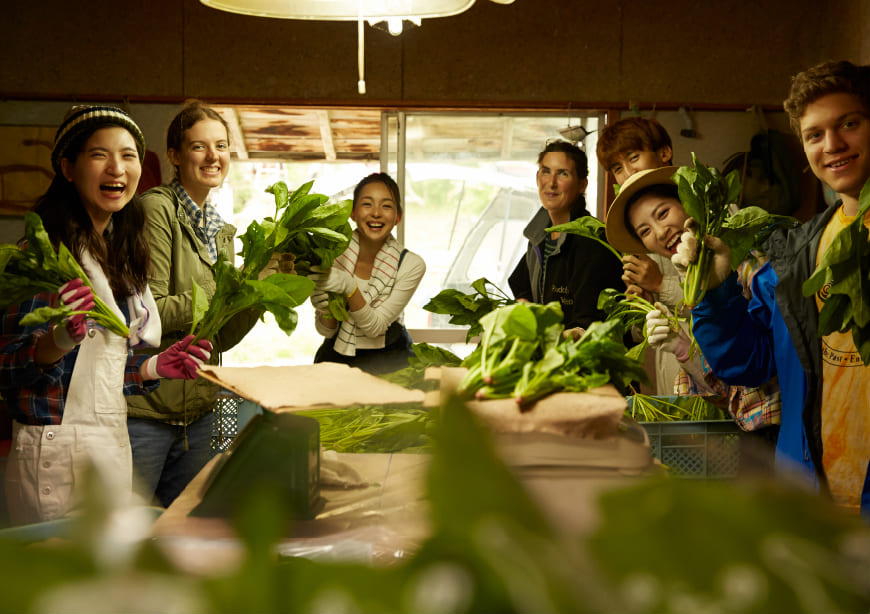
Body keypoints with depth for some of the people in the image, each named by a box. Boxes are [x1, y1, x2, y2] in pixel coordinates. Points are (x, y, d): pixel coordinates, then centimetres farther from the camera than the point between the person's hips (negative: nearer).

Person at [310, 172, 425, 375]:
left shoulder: (411, 265, -12)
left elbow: (375, 327, -14)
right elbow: (325, 330, -4)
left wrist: (349, 288, -31)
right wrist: (326, 310, -28)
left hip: (388, 358, 0)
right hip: (337, 354, 0)